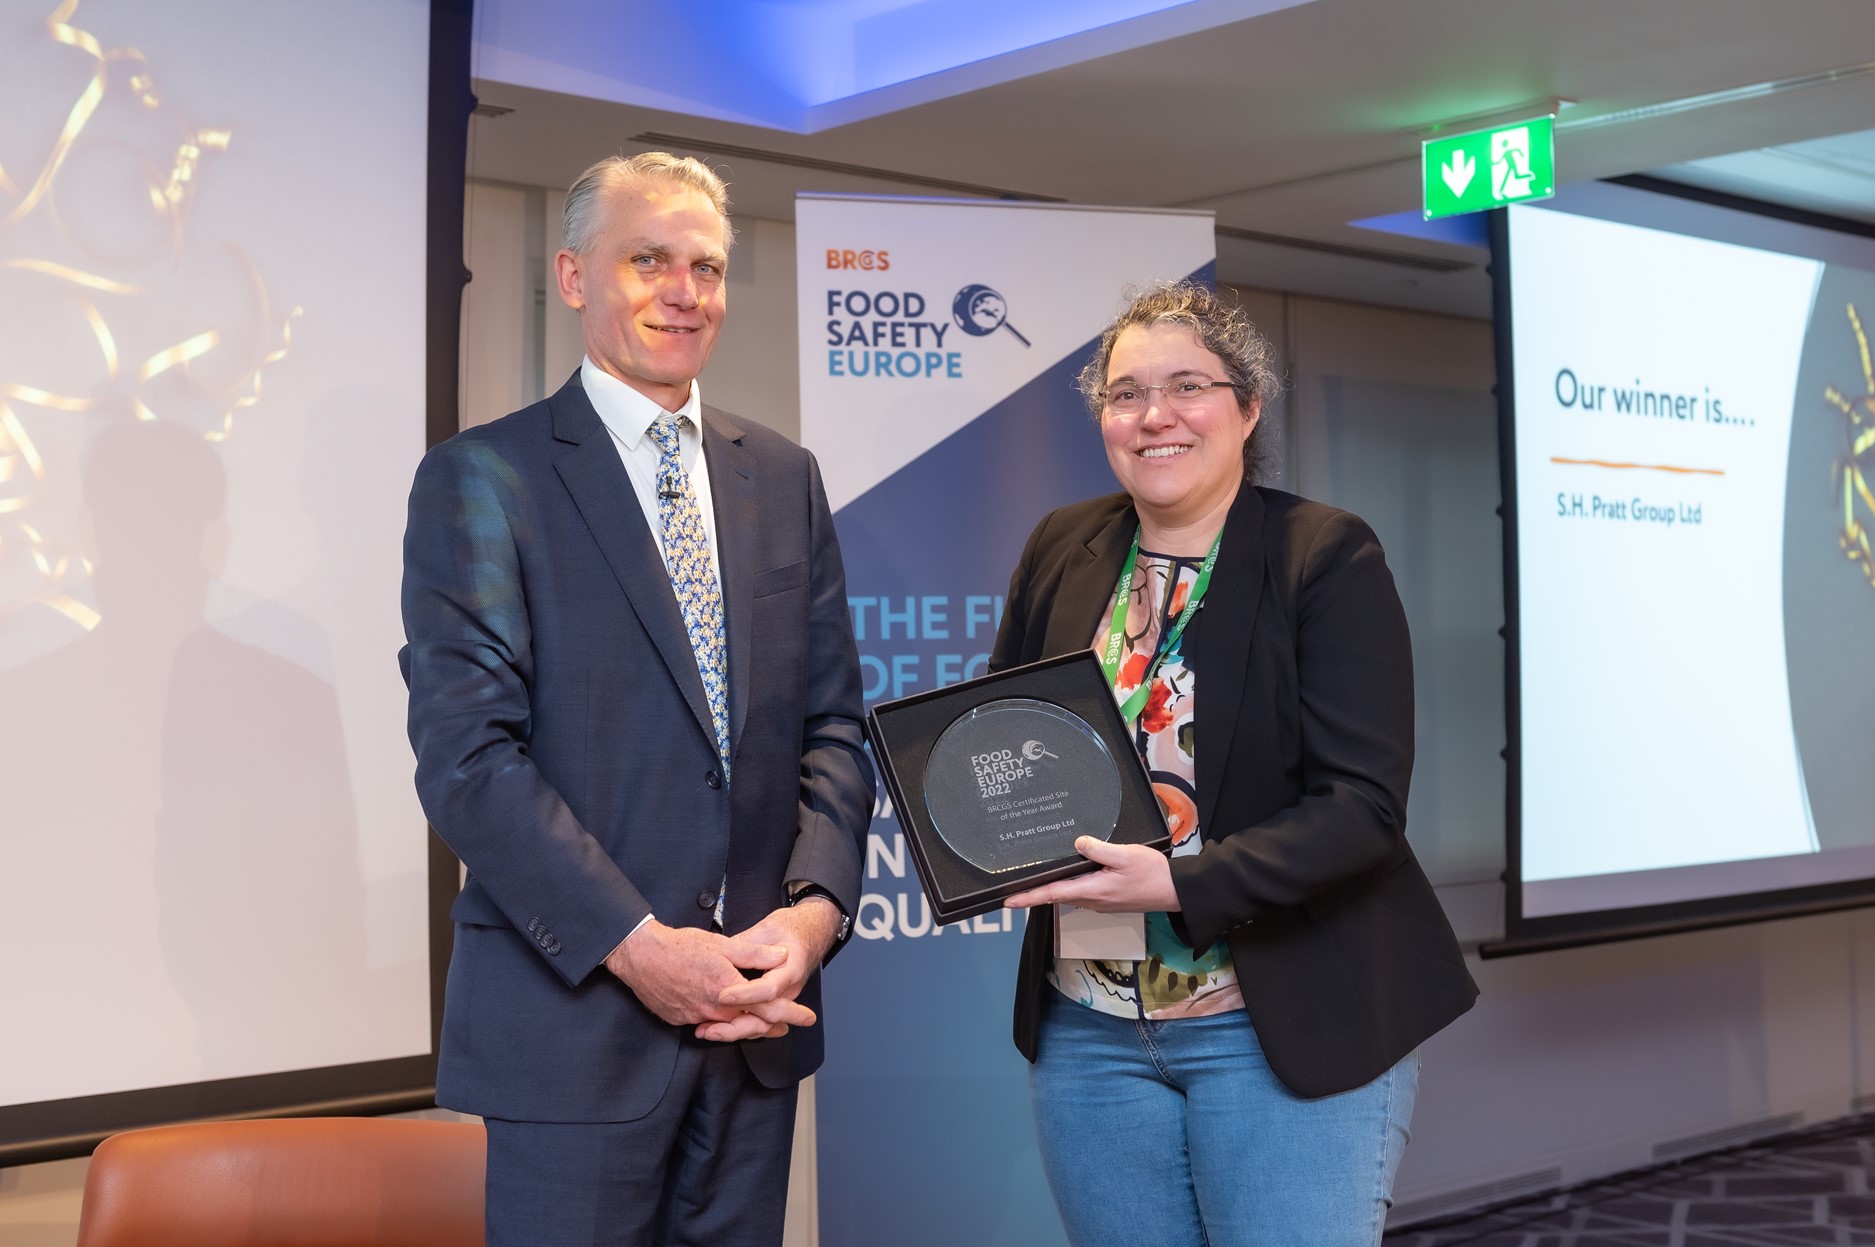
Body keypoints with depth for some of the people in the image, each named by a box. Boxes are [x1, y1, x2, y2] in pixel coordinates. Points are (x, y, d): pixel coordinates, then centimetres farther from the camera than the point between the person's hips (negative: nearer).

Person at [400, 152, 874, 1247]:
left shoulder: (785, 478, 12)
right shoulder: (483, 478, -4)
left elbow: (832, 723, 10)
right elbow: (467, 753, -12)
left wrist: (815, 906, -7)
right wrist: (636, 945, -17)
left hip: (758, 1008, 5)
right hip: (574, 1011, -4)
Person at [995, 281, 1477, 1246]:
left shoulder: (1329, 558, -9)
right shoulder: (1060, 551, 5)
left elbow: (1362, 804, -15)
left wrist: (1182, 884, -26)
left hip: (1293, 1029, -4)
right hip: (1088, 1027, 4)